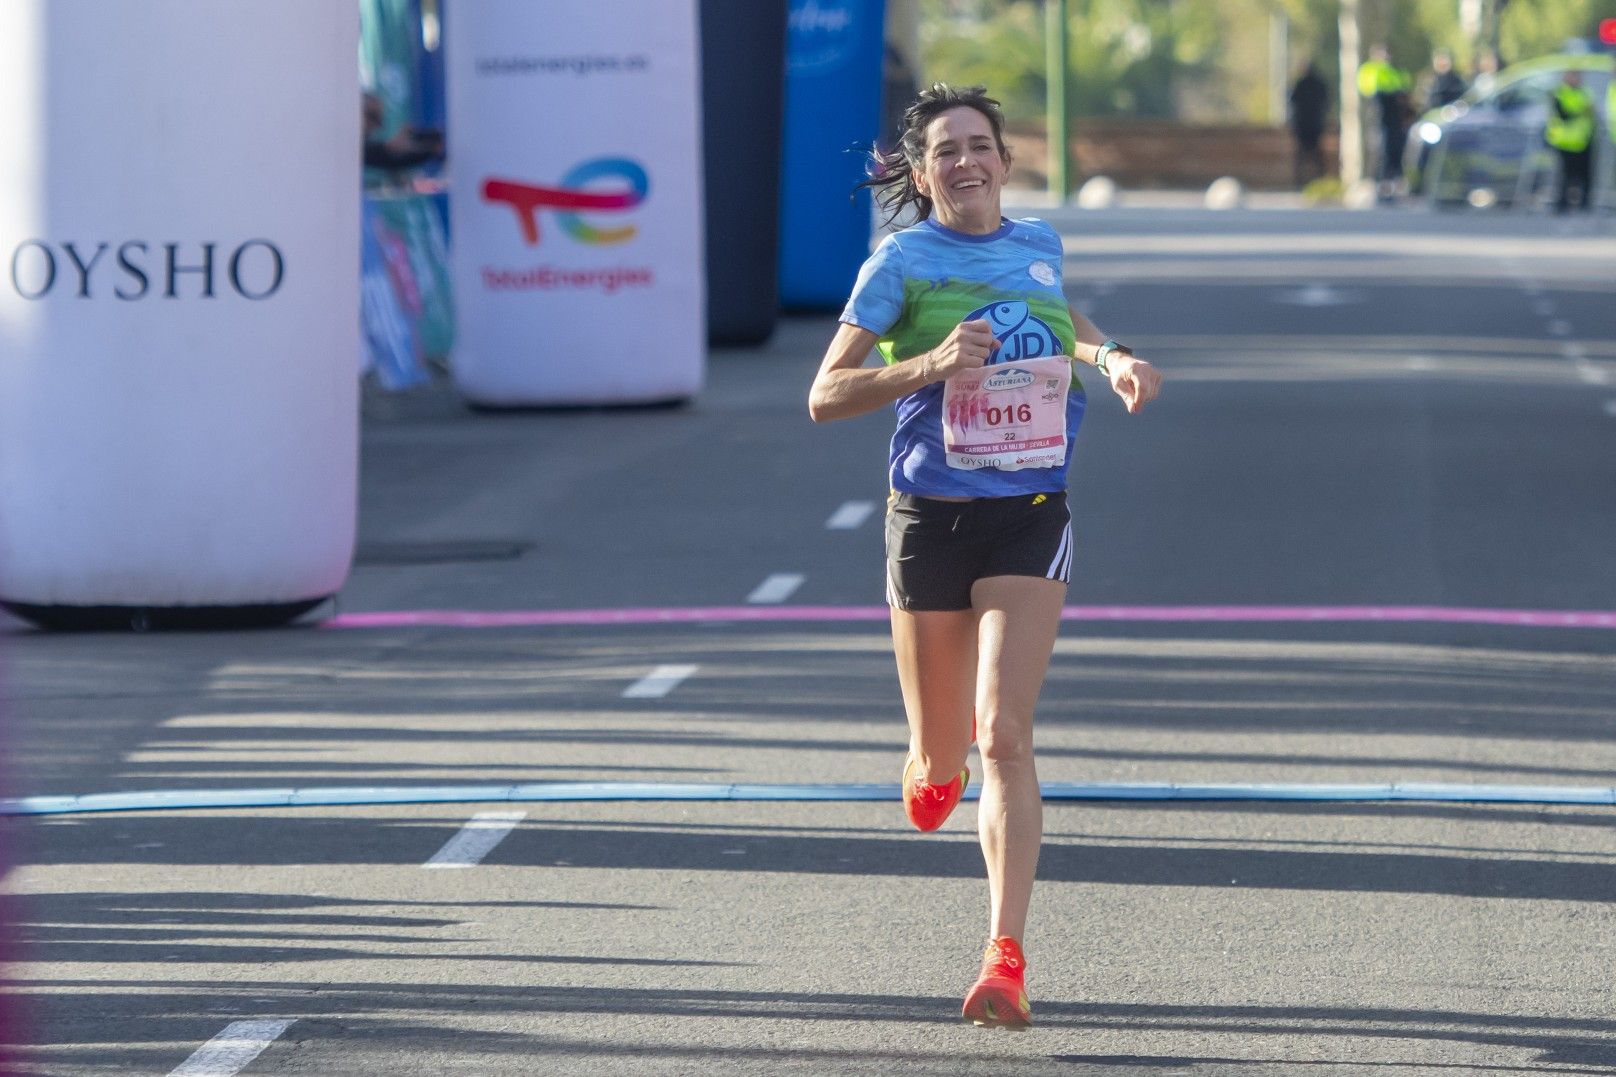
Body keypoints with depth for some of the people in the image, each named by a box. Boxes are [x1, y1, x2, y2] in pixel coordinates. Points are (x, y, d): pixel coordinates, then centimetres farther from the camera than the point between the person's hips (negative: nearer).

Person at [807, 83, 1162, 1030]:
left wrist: (1110, 357, 12)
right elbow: (825, 395, -8)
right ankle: (932, 769, 48)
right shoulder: (903, 260, -4)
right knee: (944, 756, 8)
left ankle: (1007, 960, -18)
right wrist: (929, 365, -22)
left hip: (1030, 519, 1)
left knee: (1005, 733, -16)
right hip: (931, 518, -1)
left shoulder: (1040, 245, 7)